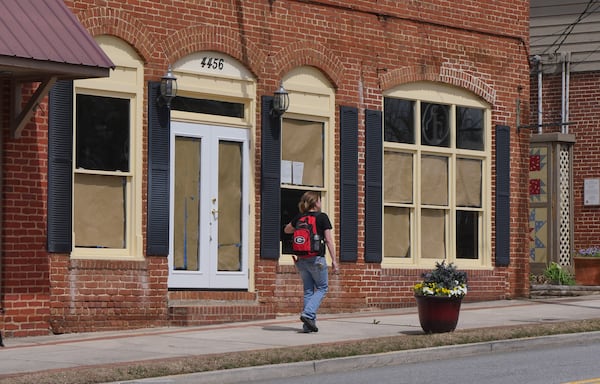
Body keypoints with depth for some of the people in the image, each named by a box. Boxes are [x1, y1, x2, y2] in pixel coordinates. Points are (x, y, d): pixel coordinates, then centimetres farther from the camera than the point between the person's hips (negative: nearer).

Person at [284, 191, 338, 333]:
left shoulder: (299, 217, 6)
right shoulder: (322, 217, -6)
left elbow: (287, 230, 25)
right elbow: (329, 240, -7)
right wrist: (334, 260, -5)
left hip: (302, 259, 5)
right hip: (316, 259, -5)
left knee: (308, 290, 12)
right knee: (322, 288, 10)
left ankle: (308, 325, 10)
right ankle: (308, 314, -11)